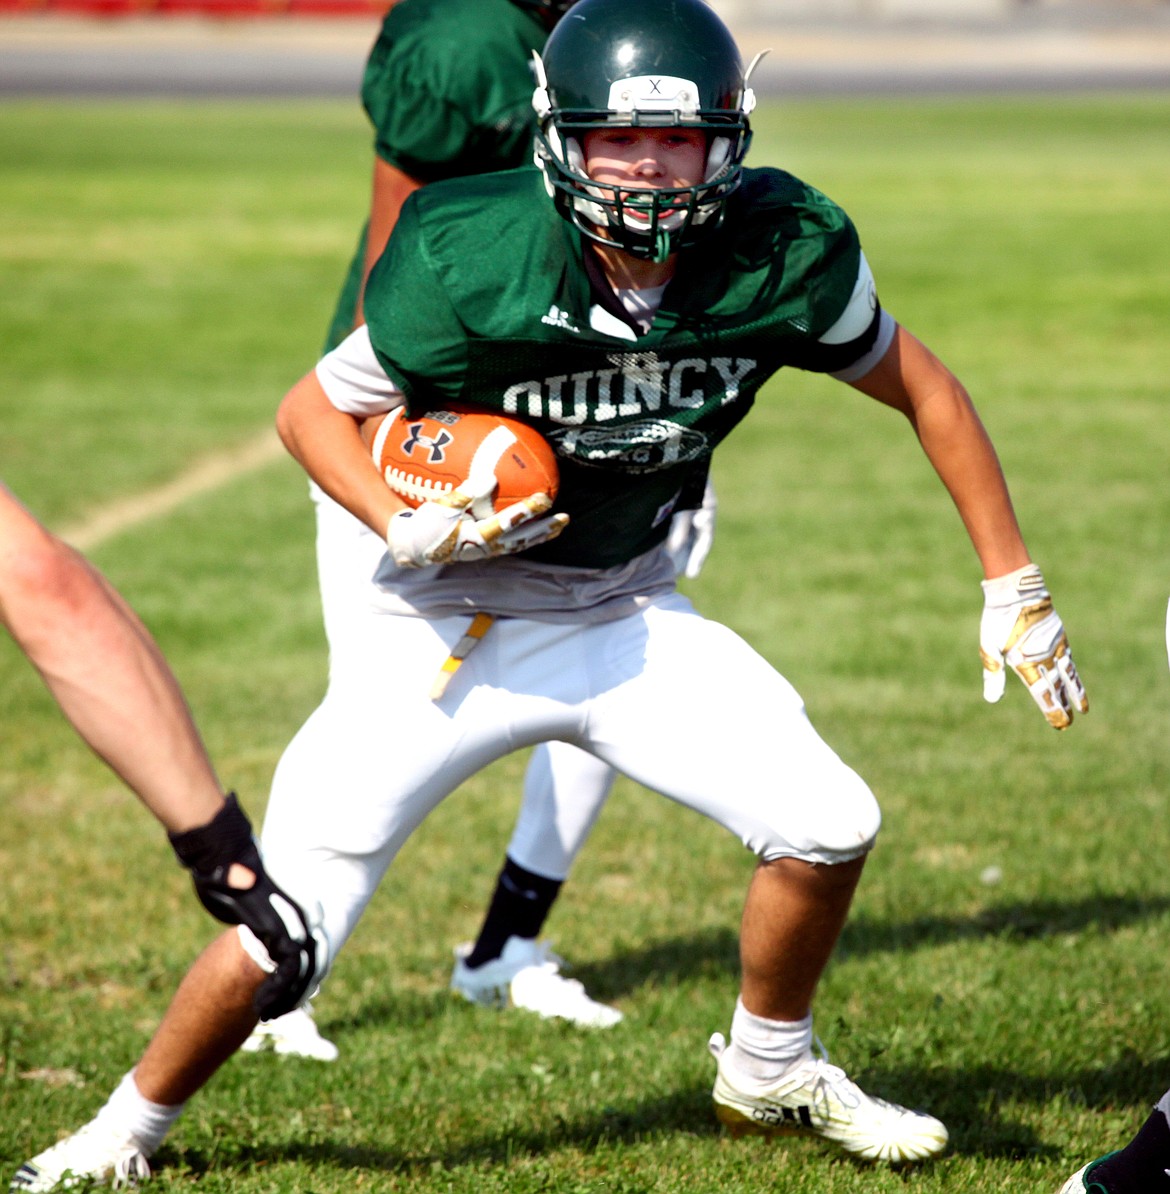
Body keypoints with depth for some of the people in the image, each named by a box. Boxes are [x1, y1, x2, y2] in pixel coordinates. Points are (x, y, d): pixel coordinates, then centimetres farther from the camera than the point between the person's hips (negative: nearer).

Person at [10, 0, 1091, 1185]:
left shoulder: (781, 255, -16)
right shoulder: (470, 269, -26)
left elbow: (917, 384, 1)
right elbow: (314, 409, -10)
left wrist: (1013, 586, 3)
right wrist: (406, 530, -28)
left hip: (630, 622, 3)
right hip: (449, 630, -3)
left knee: (830, 827, -6)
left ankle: (769, 1070, 24)